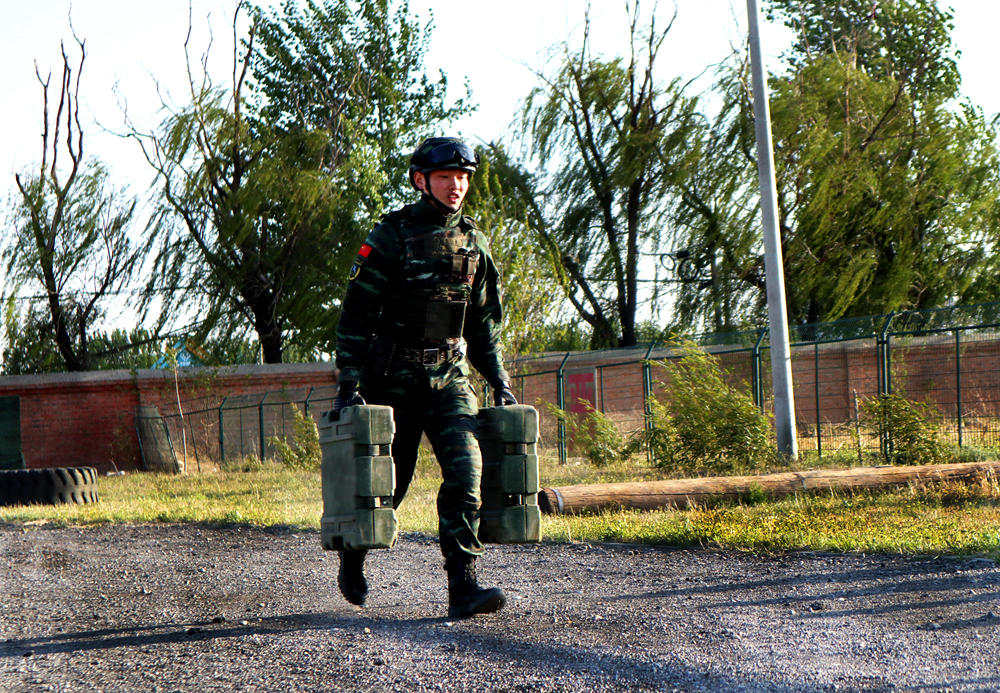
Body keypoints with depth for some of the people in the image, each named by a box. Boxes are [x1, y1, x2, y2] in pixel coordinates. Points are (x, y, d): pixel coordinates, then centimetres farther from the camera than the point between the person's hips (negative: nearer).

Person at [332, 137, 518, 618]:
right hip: (395, 378, -3)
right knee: (387, 482, 4)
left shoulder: (473, 243, 9)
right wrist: (350, 383, -13)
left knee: (465, 469, -15)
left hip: (449, 378, 4)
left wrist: (499, 382, 14)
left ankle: (463, 587, -17)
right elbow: (356, 313, -8)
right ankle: (352, 557, 33)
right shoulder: (392, 236, -7)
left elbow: (483, 323, 19)